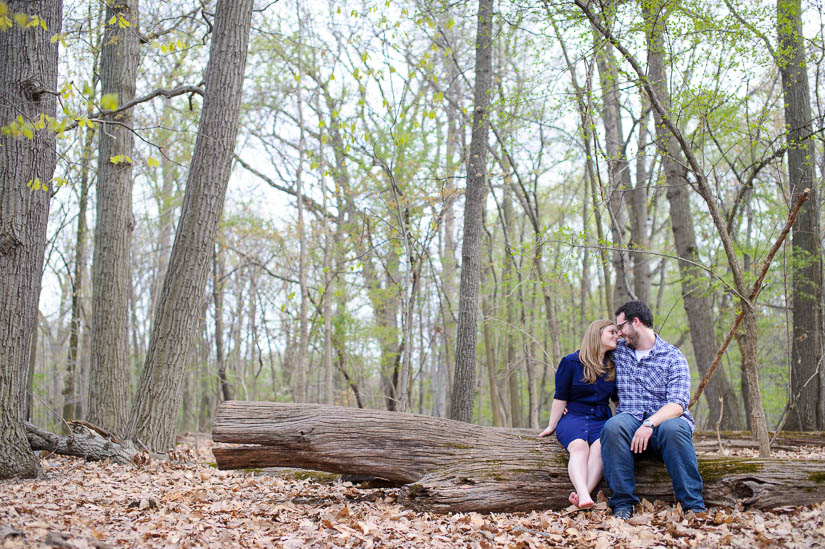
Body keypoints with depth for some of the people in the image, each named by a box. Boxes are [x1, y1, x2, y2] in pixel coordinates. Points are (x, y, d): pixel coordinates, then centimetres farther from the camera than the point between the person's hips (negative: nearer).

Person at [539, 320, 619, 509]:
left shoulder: (613, 367, 15)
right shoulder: (571, 362, 3)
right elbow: (560, 398, 5)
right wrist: (552, 426, 5)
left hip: (601, 420, 3)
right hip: (573, 417, -3)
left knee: (599, 446, -32)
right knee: (579, 445, -35)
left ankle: (582, 493, -51)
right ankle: (583, 494, -56)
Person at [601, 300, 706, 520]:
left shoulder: (673, 357, 1)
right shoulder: (619, 350, 16)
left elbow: (678, 404, -10)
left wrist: (650, 424, -29)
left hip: (665, 419, -2)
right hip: (630, 418, 2)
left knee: (673, 428, -38)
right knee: (613, 426, -33)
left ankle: (694, 506, -31)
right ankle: (622, 503, -29)